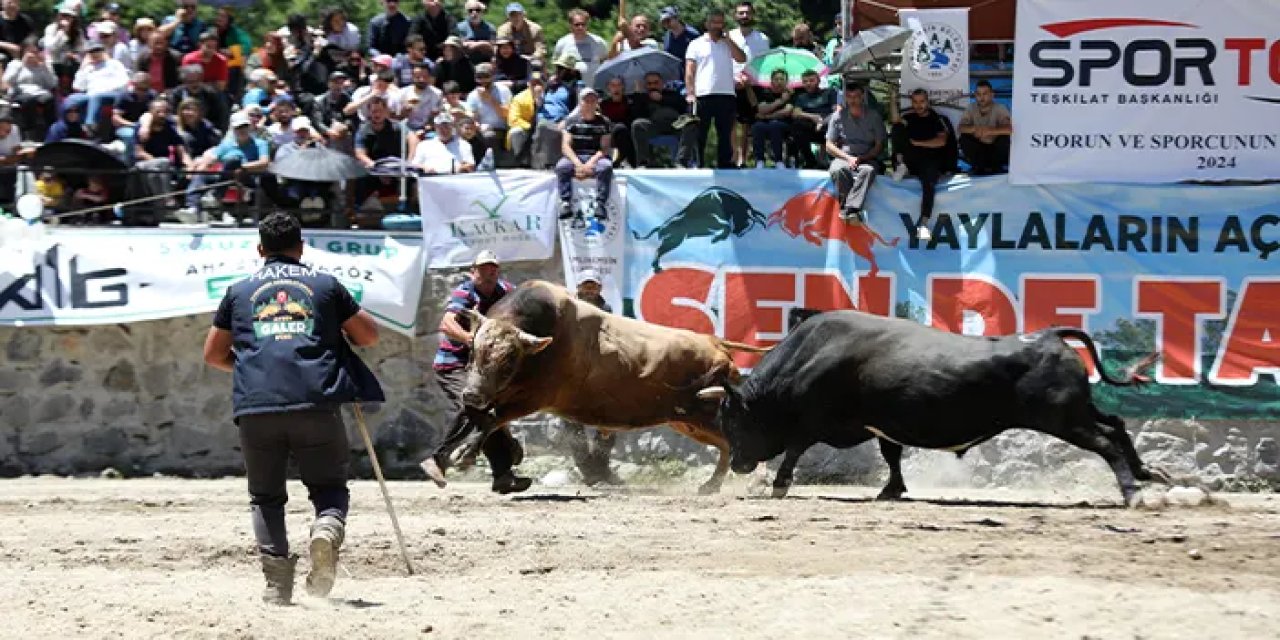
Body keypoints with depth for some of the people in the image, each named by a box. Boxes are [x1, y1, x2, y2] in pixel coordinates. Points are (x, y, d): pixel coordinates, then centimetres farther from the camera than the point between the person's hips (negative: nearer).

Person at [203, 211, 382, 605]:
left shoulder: (239, 291, 20)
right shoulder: (325, 284, 17)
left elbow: (213, 354, 24)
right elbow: (370, 335, 21)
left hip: (255, 406, 1)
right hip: (316, 403, -1)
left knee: (266, 496, 13)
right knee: (329, 487, 10)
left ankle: (277, 583, -2)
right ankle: (327, 529, -23)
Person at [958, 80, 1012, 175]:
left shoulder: (1000, 109, -17)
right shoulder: (971, 108, -7)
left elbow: (1010, 129, -31)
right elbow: (961, 128, -17)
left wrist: (989, 131, -46)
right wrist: (974, 129, -40)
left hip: (995, 148, -2)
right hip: (979, 147, 2)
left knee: (1005, 139, -31)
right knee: (964, 138, -22)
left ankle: (996, 167, -6)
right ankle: (979, 167, -4)